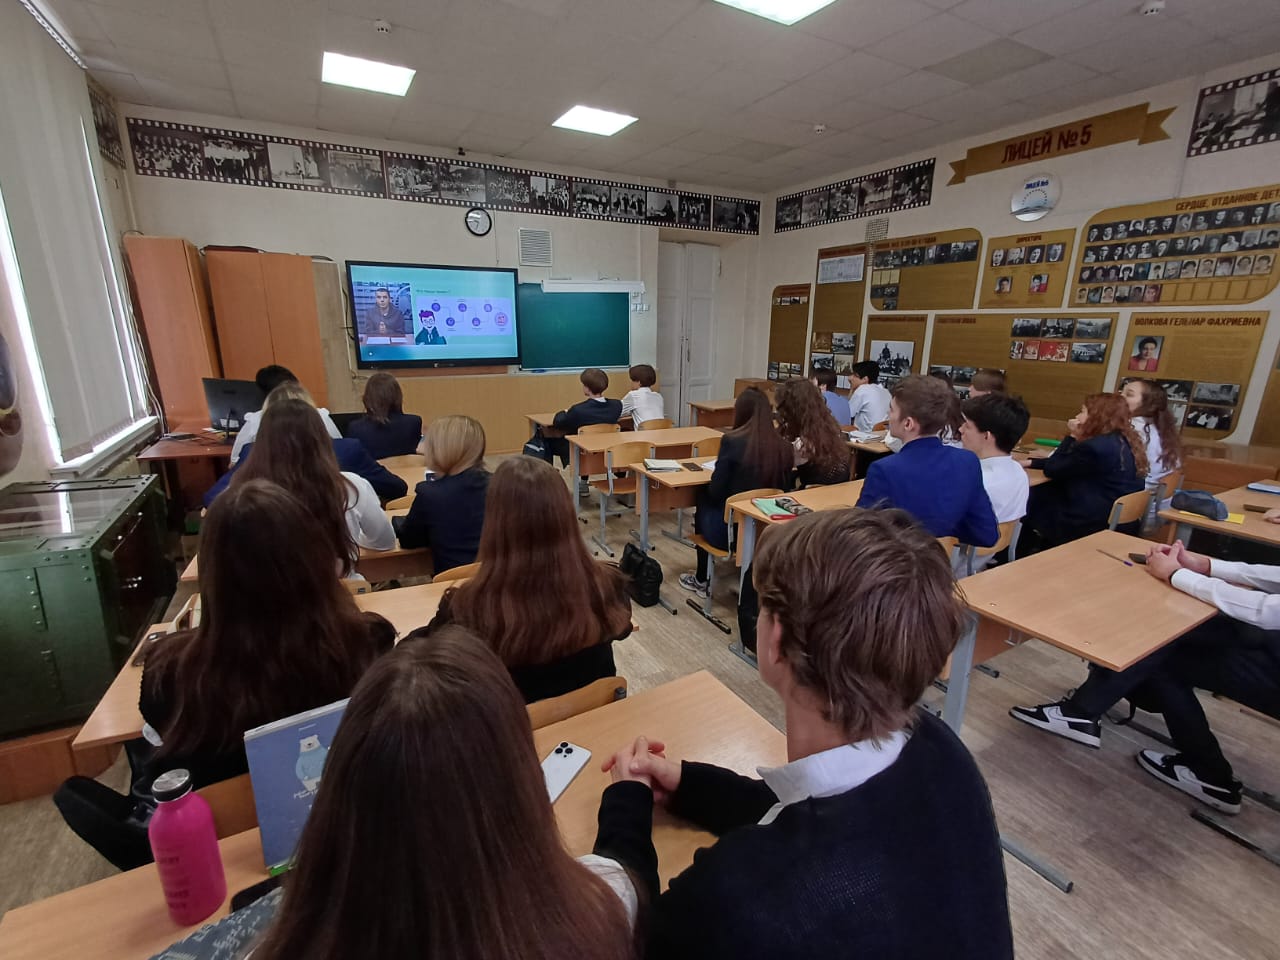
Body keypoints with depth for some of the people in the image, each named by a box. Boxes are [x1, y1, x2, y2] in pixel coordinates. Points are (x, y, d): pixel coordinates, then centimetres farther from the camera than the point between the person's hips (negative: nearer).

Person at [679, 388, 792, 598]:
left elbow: (716, 491, -12)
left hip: (729, 530, -5)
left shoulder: (732, 441, -17)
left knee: (704, 497, 28)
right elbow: (783, 491, 7)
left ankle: (702, 580, 37)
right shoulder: (785, 447, -5)